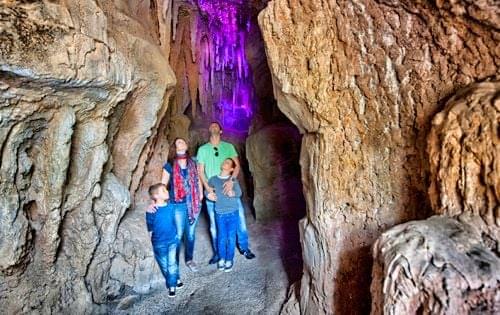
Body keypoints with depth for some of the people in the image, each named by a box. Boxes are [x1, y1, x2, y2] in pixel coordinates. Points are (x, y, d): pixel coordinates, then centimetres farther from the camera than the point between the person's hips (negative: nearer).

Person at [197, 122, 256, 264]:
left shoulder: (228, 146, 6)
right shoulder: (202, 149, 7)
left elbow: (237, 165, -3)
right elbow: (200, 171, 3)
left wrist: (231, 180, -21)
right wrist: (207, 188, -12)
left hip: (229, 190, 0)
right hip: (212, 192, 0)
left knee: (239, 219, 3)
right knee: (215, 224, 8)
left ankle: (244, 248, 22)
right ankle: (217, 253, 24)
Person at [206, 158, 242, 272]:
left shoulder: (233, 180, -1)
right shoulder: (213, 179, 5)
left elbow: (239, 193, -12)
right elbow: (207, 191, 8)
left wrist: (233, 193, -31)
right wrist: (209, 194, -12)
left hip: (232, 213, -1)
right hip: (220, 214, 1)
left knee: (231, 237, 5)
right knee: (221, 237, 9)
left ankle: (229, 260, 19)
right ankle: (221, 259, 26)